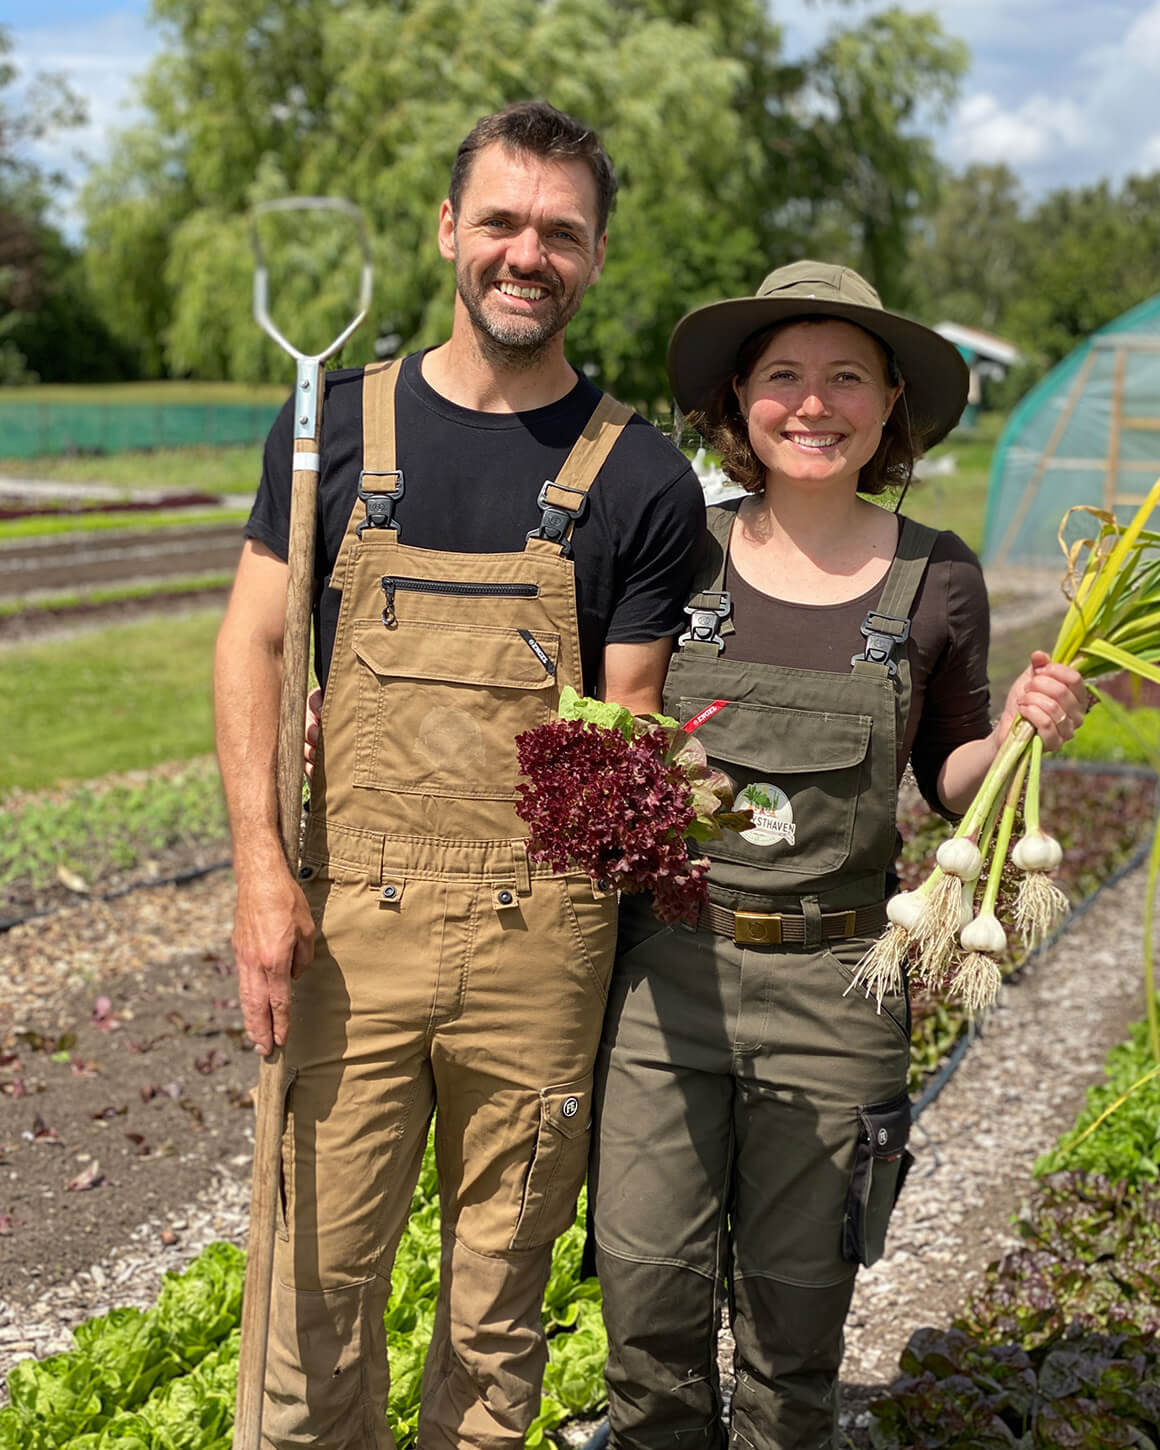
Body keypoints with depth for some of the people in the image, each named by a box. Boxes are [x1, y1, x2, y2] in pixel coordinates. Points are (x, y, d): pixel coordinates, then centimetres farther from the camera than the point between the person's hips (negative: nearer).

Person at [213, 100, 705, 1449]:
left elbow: (625, 716, 4)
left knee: (501, 1272, 13)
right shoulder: (338, 422, 5)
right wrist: (262, 869, -6)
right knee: (321, 1264, 6)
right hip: (345, 919, 1)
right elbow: (252, 643, 4)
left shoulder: (640, 477, 2)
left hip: (539, 929, 0)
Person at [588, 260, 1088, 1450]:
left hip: (833, 984, 0)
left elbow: (948, 781, 11)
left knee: (795, 1299, 11)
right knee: (650, 1289, 4)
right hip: (667, 962, 0)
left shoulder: (934, 580, -1)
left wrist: (1019, 732, -10)